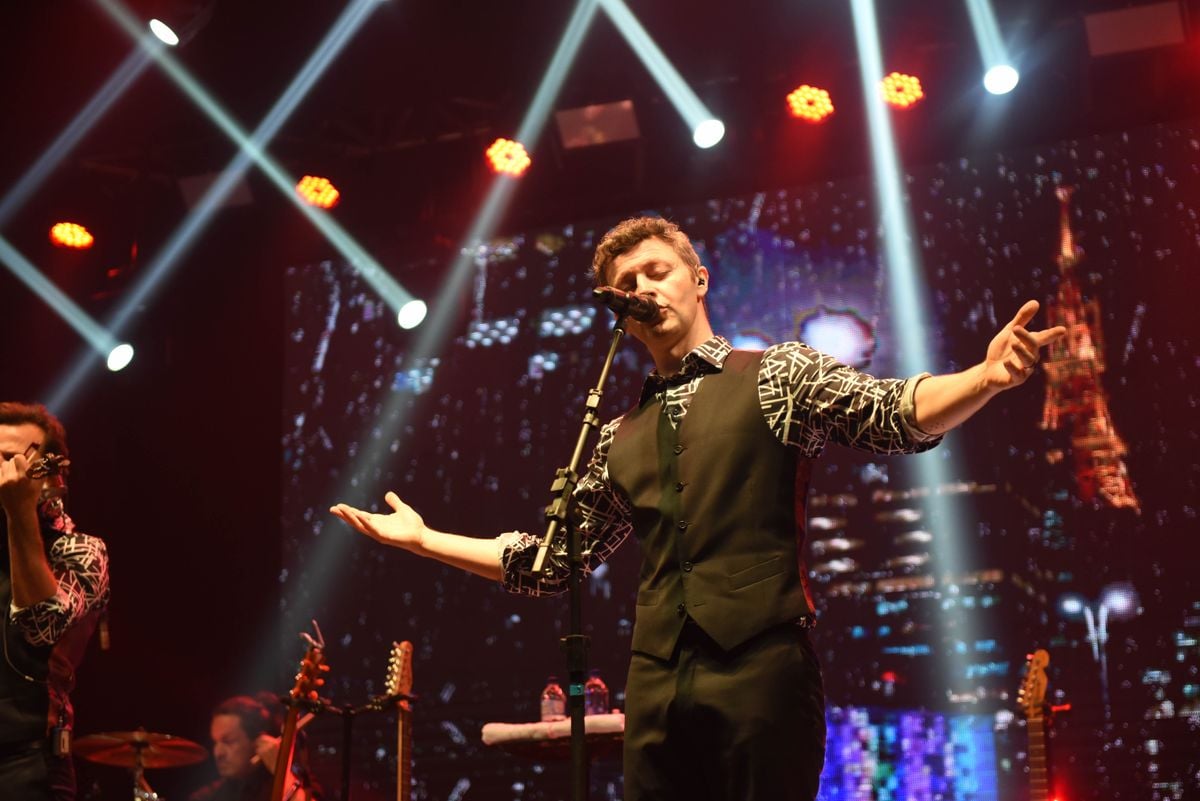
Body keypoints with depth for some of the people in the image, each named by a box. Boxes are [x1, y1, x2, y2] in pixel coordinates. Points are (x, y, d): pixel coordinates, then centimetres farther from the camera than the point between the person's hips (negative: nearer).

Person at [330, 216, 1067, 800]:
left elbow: (894, 414, -8)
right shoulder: (620, 439, 20)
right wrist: (423, 539, 25)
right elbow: (552, 560, 27)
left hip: (761, 673, -5)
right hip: (657, 689, 5)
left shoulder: (776, 374, 7)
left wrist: (985, 378, -28)